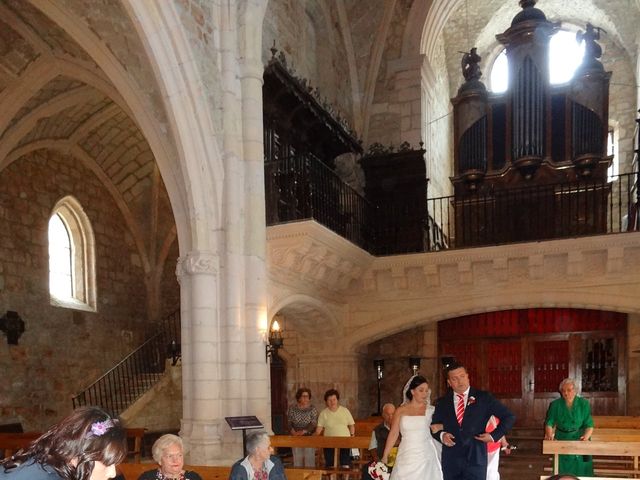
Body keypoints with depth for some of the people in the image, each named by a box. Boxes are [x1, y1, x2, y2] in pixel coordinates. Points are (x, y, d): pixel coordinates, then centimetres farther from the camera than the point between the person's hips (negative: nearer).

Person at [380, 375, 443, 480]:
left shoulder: (430, 410, 2)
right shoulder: (401, 411, 3)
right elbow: (393, 434, 4)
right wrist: (385, 457, 2)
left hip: (426, 457, 0)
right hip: (407, 457, 0)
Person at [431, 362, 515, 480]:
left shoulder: (483, 397, 2)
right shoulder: (442, 402, 9)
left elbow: (509, 417, 5)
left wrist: (494, 435, -4)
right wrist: (441, 435, -4)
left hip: (476, 458, -2)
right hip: (450, 460, 2)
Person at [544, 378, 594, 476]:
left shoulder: (583, 404, -3)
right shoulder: (555, 405, -1)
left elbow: (589, 425, -4)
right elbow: (549, 423, -2)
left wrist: (586, 436, -23)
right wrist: (549, 434, -22)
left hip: (580, 441, -1)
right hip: (561, 441, 1)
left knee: (581, 471, 1)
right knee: (564, 473, 3)